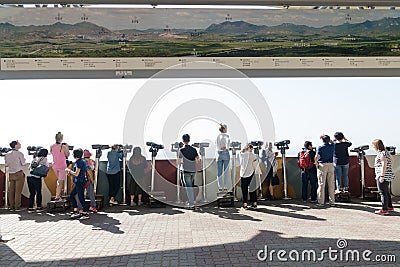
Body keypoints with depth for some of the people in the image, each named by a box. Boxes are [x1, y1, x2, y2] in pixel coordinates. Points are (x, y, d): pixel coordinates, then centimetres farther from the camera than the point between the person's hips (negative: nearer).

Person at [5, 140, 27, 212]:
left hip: (11, 174, 5)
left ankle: (11, 207, 9)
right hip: (19, 173, -5)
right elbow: (23, 163, -8)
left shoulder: (7, 154, 8)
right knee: (18, 191, -2)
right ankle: (17, 207, -1)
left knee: (11, 191, 7)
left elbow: (6, 164, 12)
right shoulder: (19, 153, -8)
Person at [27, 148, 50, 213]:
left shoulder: (34, 159, 17)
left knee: (31, 193, 13)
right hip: (37, 178, -4)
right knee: (38, 192, 12)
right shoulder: (44, 159, 4)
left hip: (29, 177, 4)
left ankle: (30, 208, 14)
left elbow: (29, 167, 19)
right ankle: (38, 207, 19)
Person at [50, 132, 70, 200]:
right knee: (61, 181, 2)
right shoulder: (63, 147, -16)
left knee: (59, 180, 25)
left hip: (55, 166, 5)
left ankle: (58, 193, 27)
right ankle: (57, 196, 1)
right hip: (62, 166, -5)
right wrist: (67, 147, 7)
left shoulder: (52, 147, -2)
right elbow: (67, 155, -3)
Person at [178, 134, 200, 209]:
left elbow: (179, 162, -5)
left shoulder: (182, 150, -8)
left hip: (186, 171, -4)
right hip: (193, 171, 4)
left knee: (188, 187, -2)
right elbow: (198, 159, 4)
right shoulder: (194, 149, 2)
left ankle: (191, 204, -5)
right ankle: (191, 201, 24)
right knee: (191, 186, 21)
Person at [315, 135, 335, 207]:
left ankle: (321, 201, 2)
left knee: (321, 184, 1)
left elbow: (316, 157, -16)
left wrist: (316, 164, -1)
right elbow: (332, 142, 29)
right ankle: (332, 202, 8)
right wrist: (325, 137, 28)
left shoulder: (320, 147, -6)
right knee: (331, 184, 5)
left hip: (322, 165, -3)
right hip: (331, 165, 3)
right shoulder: (332, 146, 5)